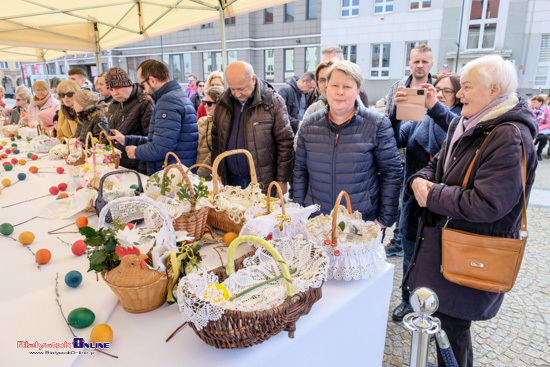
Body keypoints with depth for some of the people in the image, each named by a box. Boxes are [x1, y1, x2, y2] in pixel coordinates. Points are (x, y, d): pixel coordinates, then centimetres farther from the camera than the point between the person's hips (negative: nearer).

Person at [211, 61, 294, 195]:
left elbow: (285, 142, -8)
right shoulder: (223, 102, 5)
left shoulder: (273, 102, -9)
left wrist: (282, 180, -8)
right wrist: (217, 173, 10)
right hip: (232, 180, 4)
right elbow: (216, 138, 13)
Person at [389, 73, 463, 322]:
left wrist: (436, 108, -41)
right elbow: (396, 139, -10)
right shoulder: (420, 120, 7)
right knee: (411, 258, 17)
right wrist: (396, 110, -27)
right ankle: (408, 301, 39)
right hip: (414, 201, 3)